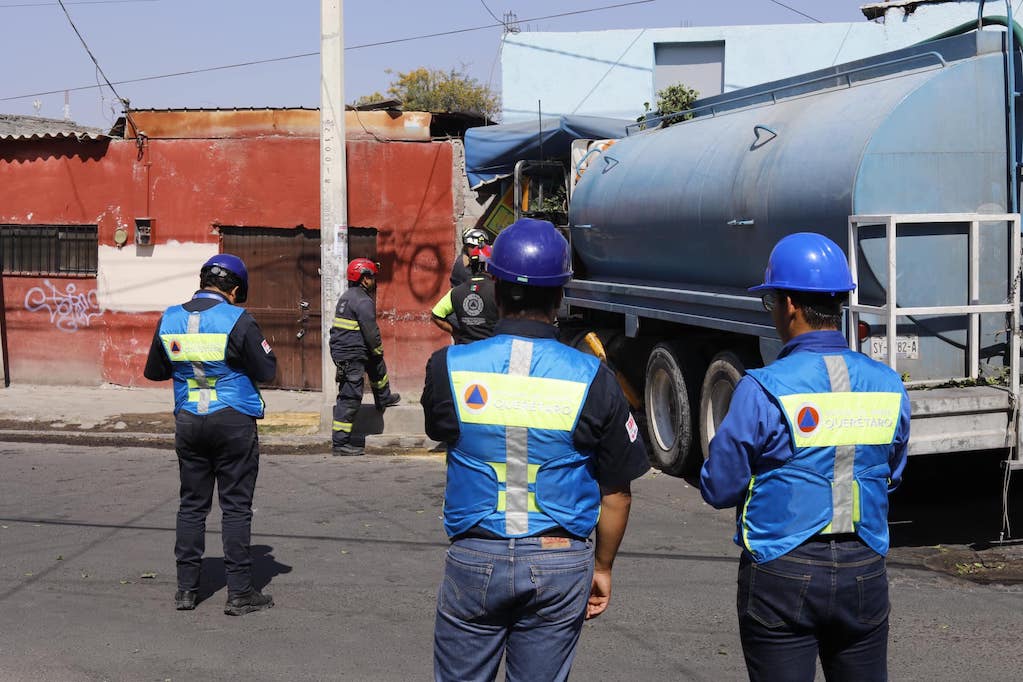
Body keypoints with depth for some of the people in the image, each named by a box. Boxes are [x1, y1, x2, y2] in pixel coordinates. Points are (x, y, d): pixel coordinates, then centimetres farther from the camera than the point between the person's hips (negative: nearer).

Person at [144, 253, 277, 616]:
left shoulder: (169, 320, 2)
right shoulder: (238, 321, -13)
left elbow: (154, 371, 12)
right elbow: (266, 371, -8)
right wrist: (264, 349, 11)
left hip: (188, 423, 4)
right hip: (234, 422, -4)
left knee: (192, 505, 13)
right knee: (236, 506, 2)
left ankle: (186, 588, 15)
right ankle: (240, 592, 4)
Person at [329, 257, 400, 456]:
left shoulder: (346, 297, 15)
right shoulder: (363, 301, -16)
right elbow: (371, 331, -17)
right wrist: (379, 349, 2)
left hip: (339, 349, 10)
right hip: (353, 355, -10)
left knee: (377, 366, 32)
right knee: (350, 398, -6)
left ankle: (384, 399, 53)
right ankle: (340, 443, -4)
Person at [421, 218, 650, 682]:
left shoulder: (449, 368, -9)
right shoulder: (592, 379, -9)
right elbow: (616, 492, -2)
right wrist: (602, 566, 12)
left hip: (475, 558, 0)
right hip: (560, 563, 0)